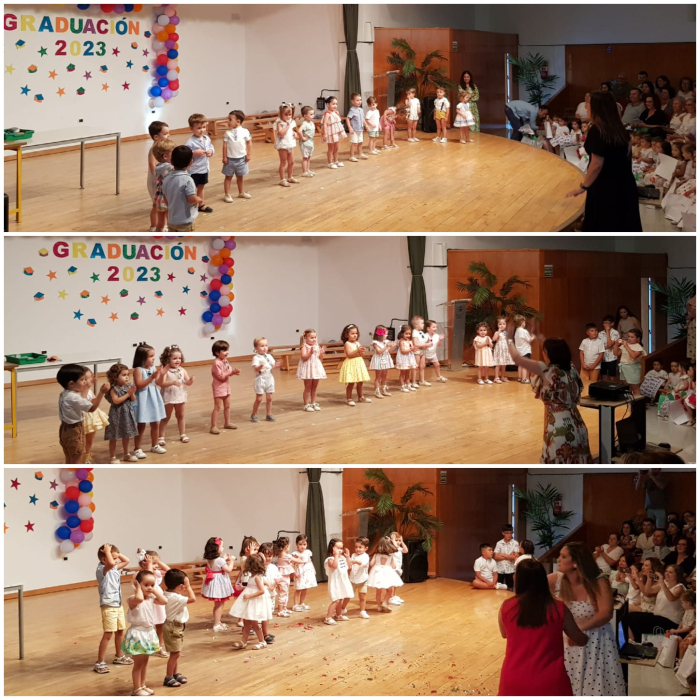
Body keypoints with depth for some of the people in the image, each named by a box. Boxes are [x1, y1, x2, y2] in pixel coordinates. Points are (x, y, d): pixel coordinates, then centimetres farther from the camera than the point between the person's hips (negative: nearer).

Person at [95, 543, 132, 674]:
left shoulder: (115, 569, 8)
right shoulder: (102, 570, -18)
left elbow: (126, 560, 20)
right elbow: (110, 563, -40)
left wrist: (117, 553, 7)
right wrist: (107, 551, -24)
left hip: (118, 605, 9)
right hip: (108, 607, -9)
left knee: (120, 631, 20)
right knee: (108, 634, -10)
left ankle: (119, 656, 38)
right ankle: (100, 663, -7)